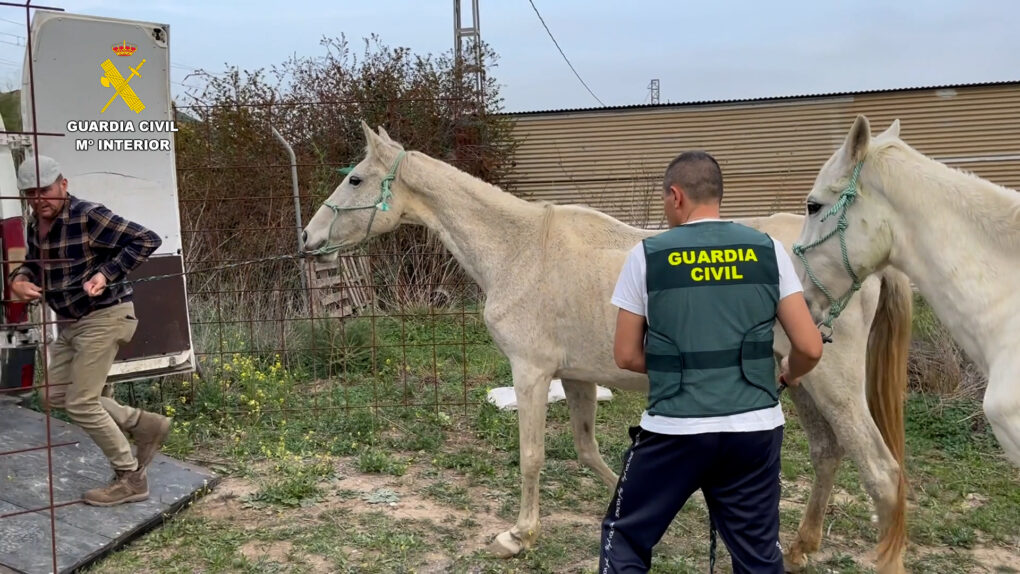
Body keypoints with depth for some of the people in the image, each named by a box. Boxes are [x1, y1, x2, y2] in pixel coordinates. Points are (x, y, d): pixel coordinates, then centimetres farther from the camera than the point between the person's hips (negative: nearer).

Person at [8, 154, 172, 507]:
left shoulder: (88, 216, -20)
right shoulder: (35, 224, 5)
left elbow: (147, 240, -21)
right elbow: (34, 263, 22)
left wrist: (107, 273, -28)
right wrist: (19, 280, -1)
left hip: (104, 317, -9)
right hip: (69, 323, 10)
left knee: (80, 403, -8)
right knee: (54, 395, 13)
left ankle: (130, 479, 6)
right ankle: (144, 425, 20)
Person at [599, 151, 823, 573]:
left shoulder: (647, 255, -3)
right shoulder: (768, 250, 2)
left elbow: (626, 356, 1)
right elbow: (810, 348, 0)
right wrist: (788, 375, 21)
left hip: (674, 429, -2)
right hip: (756, 428, 3)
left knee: (624, 539, 17)